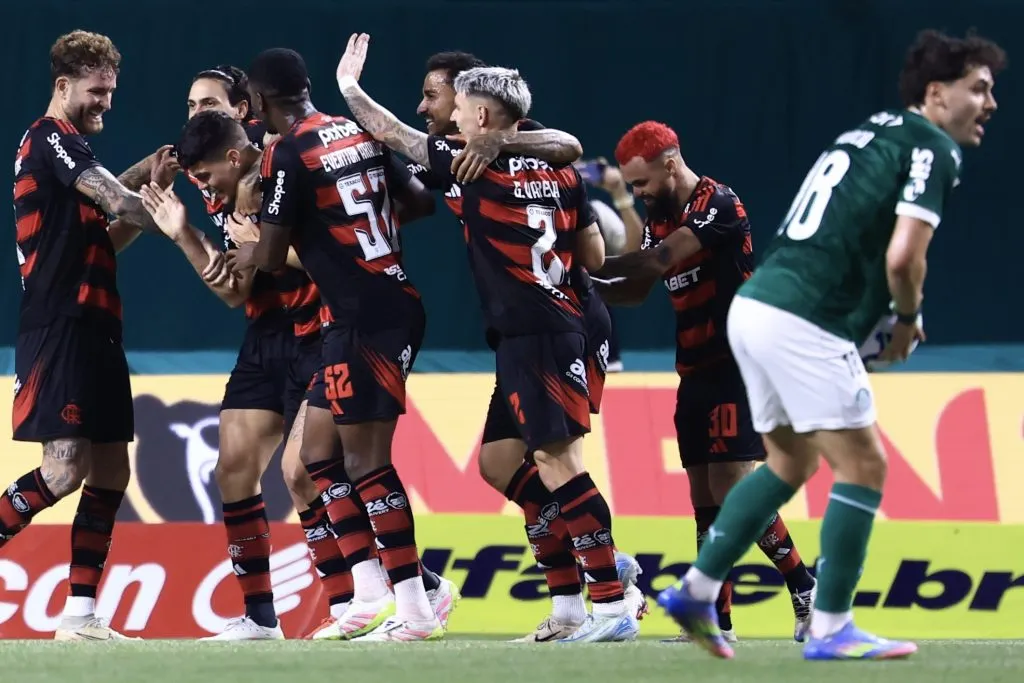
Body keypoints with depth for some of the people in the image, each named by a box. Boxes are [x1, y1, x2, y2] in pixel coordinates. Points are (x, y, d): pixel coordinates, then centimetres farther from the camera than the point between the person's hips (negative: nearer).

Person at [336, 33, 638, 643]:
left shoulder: (476, 167, -7)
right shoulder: (560, 171, 10)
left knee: (558, 460, -9)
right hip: (566, 321, 8)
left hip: (527, 334, -8)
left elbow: (391, 134, 4)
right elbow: (596, 256, 13)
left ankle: (612, 606, -13)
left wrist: (348, 85, 19)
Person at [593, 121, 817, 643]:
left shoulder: (719, 205, -14)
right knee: (705, 500, 5)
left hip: (737, 368, -9)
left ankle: (805, 590, -6)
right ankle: (718, 623, 6)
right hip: (695, 374, 9)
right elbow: (638, 289, 13)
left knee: (734, 488, -15)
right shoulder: (660, 217, 12)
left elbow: (658, 262, -24)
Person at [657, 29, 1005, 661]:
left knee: (792, 462, 22)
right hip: (802, 323, -9)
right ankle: (830, 629, 0)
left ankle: (696, 590, 22)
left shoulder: (873, 132, 22)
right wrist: (910, 318, 2)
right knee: (862, 466, -1)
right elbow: (902, 257, -18)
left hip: (753, 306, 9)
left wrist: (875, 320, 18)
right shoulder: (934, 150, -6)